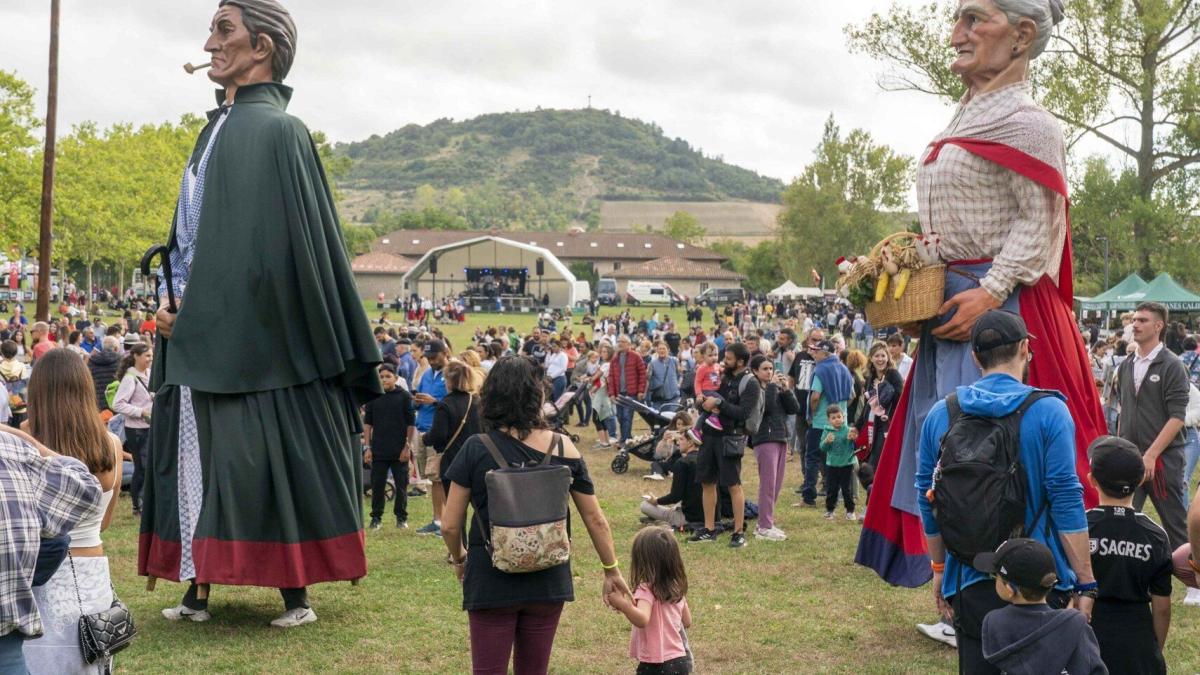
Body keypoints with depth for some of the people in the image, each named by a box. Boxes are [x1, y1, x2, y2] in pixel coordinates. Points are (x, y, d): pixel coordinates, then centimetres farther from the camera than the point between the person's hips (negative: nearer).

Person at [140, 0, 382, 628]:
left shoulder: (277, 131, -9)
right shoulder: (215, 130, 15)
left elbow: (296, 246, -15)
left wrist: (198, 305, -13)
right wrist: (170, 301, 5)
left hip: (250, 335, -8)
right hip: (195, 334, 8)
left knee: (268, 455, -4)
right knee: (194, 454, 9)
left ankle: (295, 592, 6)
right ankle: (198, 587, 18)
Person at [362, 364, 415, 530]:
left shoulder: (405, 397, -2)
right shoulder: (373, 397, 4)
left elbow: (411, 424, -1)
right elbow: (367, 423, 8)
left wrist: (407, 447, -6)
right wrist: (367, 447, 1)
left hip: (400, 451, -2)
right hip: (378, 451, 2)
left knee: (401, 485, 5)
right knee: (377, 485, 4)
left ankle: (401, 517, 17)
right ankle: (376, 517, 13)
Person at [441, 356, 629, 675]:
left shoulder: (476, 450, -11)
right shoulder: (563, 448, -6)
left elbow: (450, 525, -8)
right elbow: (595, 519, 0)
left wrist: (459, 559, 12)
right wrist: (611, 571, 14)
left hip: (491, 580, -2)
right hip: (547, 579, 2)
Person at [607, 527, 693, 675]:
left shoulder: (646, 590, -17)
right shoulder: (677, 588, 6)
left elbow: (642, 620, -35)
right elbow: (687, 622, 16)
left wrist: (622, 604, -47)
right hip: (680, 661, 8)